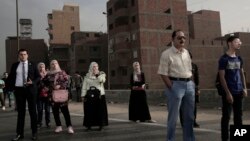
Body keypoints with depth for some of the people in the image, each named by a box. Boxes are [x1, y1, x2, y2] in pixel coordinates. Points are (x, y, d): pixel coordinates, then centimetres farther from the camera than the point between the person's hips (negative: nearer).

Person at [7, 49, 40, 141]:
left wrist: (33, 82, -15)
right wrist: (11, 87, -2)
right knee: (20, 112, 6)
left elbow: (38, 76, 4)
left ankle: (34, 133, 13)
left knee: (32, 111, 4)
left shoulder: (32, 65, 3)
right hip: (19, 90, 2)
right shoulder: (15, 65, 8)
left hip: (30, 89, -2)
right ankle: (19, 133, 14)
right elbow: (11, 77, 12)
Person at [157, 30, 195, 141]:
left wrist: (191, 83, 8)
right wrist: (172, 88, -15)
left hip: (189, 84, 7)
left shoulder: (186, 52, 13)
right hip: (175, 85, -7)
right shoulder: (167, 54, -8)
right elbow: (163, 74, -12)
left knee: (189, 116, 14)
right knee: (173, 117, 1)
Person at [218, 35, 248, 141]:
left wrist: (244, 88, 7)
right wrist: (228, 93, -15)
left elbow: (242, 74, 17)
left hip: (239, 92, 7)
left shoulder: (239, 59, 12)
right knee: (226, 116, -1)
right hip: (228, 92, -6)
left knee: (238, 115, 12)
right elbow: (222, 77, -11)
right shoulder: (224, 59, -8)